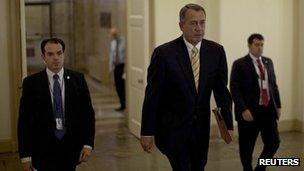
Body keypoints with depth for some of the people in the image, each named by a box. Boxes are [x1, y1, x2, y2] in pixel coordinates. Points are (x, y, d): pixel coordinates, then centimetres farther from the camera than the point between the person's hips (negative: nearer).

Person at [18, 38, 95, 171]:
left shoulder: (77, 79, 2)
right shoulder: (31, 83, -3)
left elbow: (88, 112, 5)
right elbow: (24, 120, -3)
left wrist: (88, 144, -4)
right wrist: (25, 155, -7)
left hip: (71, 147, 2)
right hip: (43, 149, -2)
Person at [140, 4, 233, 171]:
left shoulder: (216, 51, -2)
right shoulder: (164, 53, -13)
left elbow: (221, 90, 4)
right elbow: (152, 95, -10)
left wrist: (228, 124, -2)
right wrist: (147, 132, -10)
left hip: (201, 127, 4)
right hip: (172, 127, -4)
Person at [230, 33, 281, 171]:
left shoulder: (268, 62, 13)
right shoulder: (239, 64, -5)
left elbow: (274, 85, 17)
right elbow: (234, 89, -11)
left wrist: (278, 105, 10)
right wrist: (243, 110, -19)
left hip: (269, 110, 5)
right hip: (250, 112, -5)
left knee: (274, 143, 6)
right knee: (247, 147, 6)